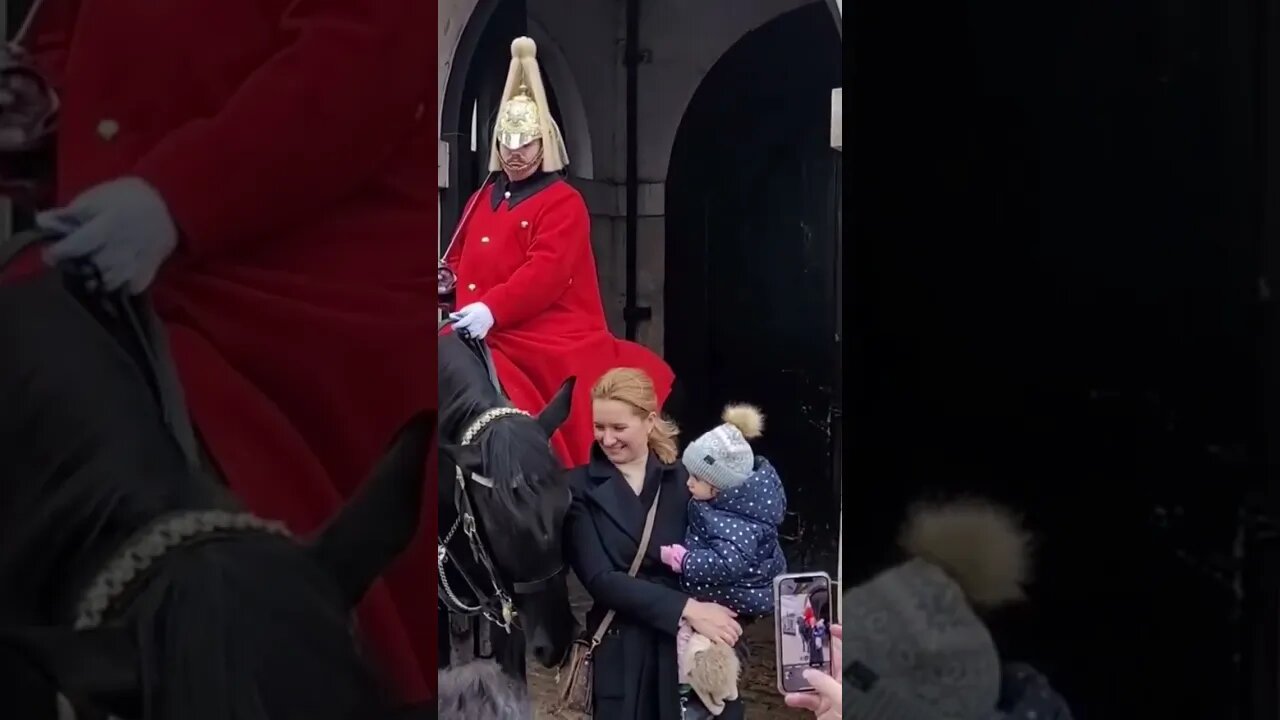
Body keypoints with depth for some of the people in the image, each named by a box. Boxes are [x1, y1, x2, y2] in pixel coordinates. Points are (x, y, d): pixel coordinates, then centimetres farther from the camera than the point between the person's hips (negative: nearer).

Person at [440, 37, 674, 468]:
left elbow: (544, 272, -17)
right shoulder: (482, 200, 19)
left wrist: (491, 310, -31)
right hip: (488, 342, 5)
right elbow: (459, 260, 25)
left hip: (552, 344, -5)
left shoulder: (563, 203, -4)